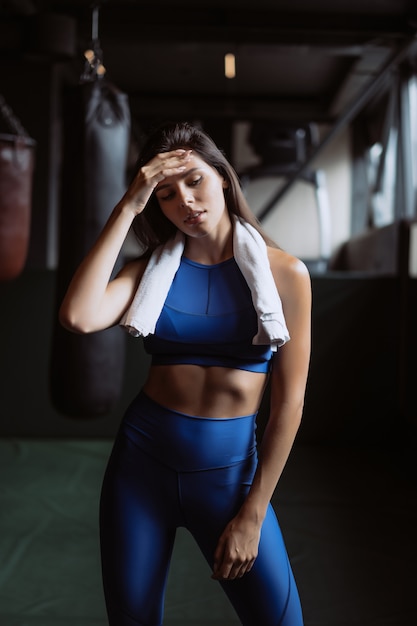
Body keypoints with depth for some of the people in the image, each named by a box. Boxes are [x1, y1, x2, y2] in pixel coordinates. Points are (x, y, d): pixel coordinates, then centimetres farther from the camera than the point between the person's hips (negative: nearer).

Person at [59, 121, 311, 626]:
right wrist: (128, 207, -17)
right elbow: (78, 317, -21)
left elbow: (288, 402, -6)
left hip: (228, 470, -1)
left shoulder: (284, 273, -6)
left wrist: (253, 515, -7)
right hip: (141, 459, 2)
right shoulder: (155, 267, 0)